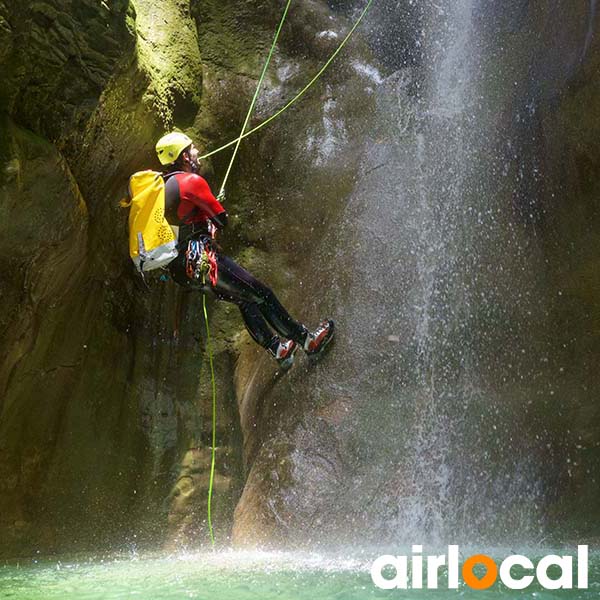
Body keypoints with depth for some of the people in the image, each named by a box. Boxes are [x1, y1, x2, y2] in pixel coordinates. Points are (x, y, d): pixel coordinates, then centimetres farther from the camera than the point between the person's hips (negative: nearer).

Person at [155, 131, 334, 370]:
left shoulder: (163, 186, 15)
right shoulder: (191, 181, -12)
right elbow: (221, 218, -7)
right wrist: (212, 225, 14)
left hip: (180, 268, 10)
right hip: (201, 259, -9)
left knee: (244, 298, 22)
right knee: (262, 294, 1)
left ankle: (277, 349, 28)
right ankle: (307, 341, 10)